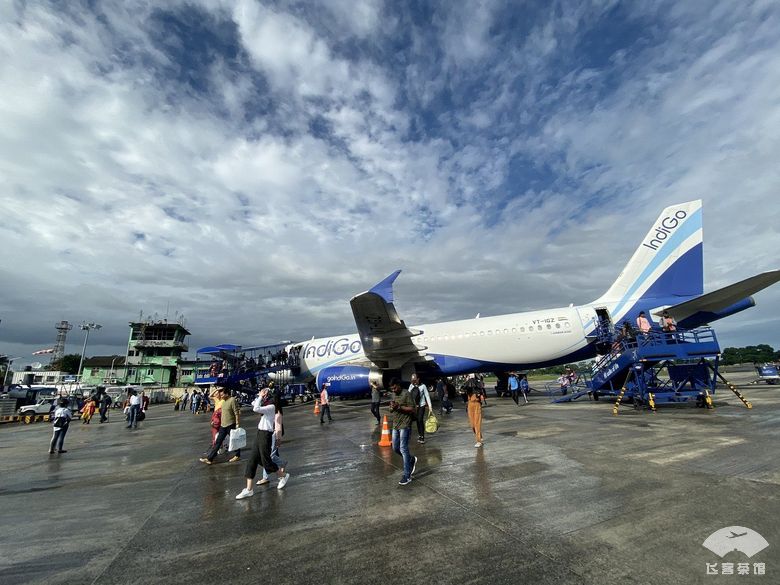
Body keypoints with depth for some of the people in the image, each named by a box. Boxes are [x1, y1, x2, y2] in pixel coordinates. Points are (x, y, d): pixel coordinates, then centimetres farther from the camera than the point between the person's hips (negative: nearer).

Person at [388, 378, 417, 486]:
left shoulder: (406, 394, -12)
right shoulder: (394, 394, 11)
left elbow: (412, 409, -15)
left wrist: (399, 407, -24)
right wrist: (392, 407, -3)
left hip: (405, 425, -8)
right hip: (395, 425, 8)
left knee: (403, 449, -7)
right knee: (395, 448, 12)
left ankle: (407, 476, 2)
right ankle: (412, 460, 34)